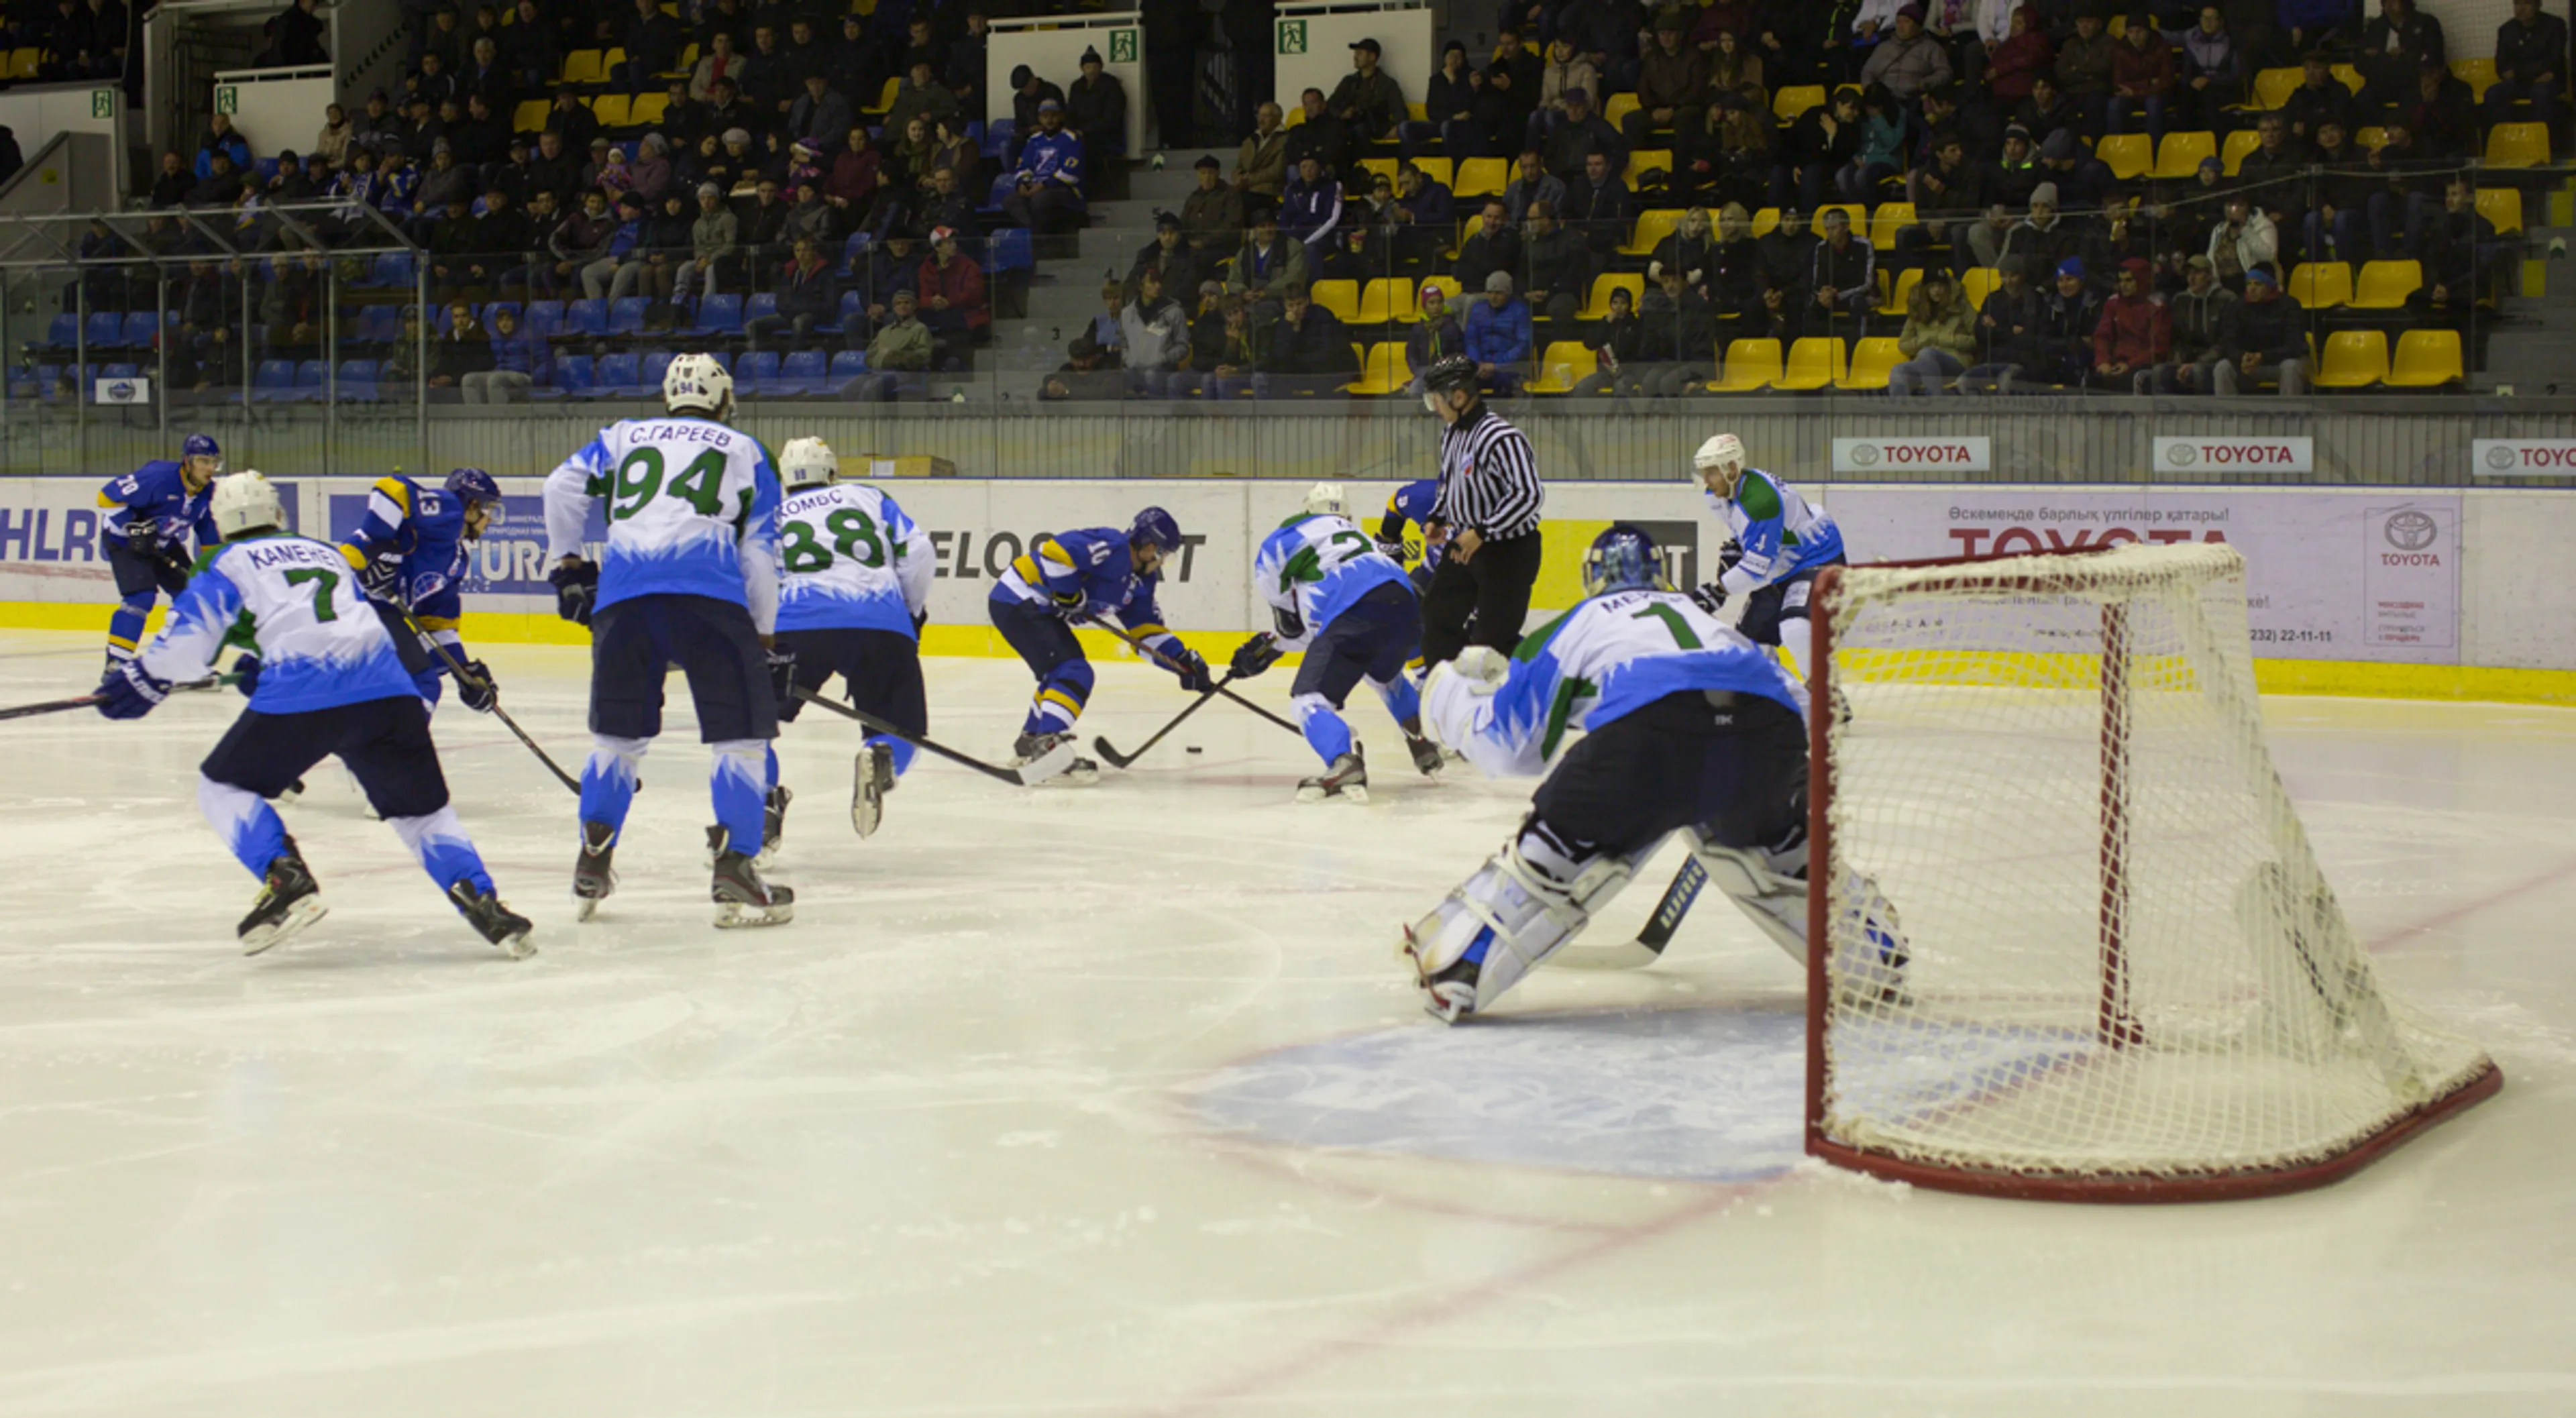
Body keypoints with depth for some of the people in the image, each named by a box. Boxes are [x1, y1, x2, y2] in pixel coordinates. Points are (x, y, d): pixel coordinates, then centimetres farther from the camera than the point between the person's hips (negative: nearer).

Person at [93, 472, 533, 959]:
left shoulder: (231, 561, 19)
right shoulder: (328, 555, 34)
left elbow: (192, 635, 6)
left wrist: (142, 680, 20)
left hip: (301, 696, -4)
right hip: (386, 690, 4)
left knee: (223, 786, 17)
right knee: (422, 808, 19)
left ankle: (287, 881, -4)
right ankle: (479, 898, -4)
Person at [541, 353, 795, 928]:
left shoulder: (625, 436, 29)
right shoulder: (745, 451, 25)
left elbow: (563, 486, 15)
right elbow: (759, 552, 18)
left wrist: (567, 566, 25)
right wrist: (764, 640, 21)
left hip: (623, 594, 3)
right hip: (709, 589, -3)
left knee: (618, 731, 17)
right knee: (743, 731, 1)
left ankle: (593, 863, 15)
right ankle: (734, 873, -8)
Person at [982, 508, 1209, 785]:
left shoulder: (1140, 580, 13)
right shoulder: (1113, 548, -20)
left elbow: (1147, 627, 16)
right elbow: (1054, 549, -30)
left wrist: (1183, 661, 5)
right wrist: (1070, 594, -21)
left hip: (1038, 608, 11)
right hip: (1018, 602, -11)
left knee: (1062, 672, 25)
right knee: (1074, 673, -18)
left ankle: (1030, 743, 40)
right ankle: (1046, 747, -29)